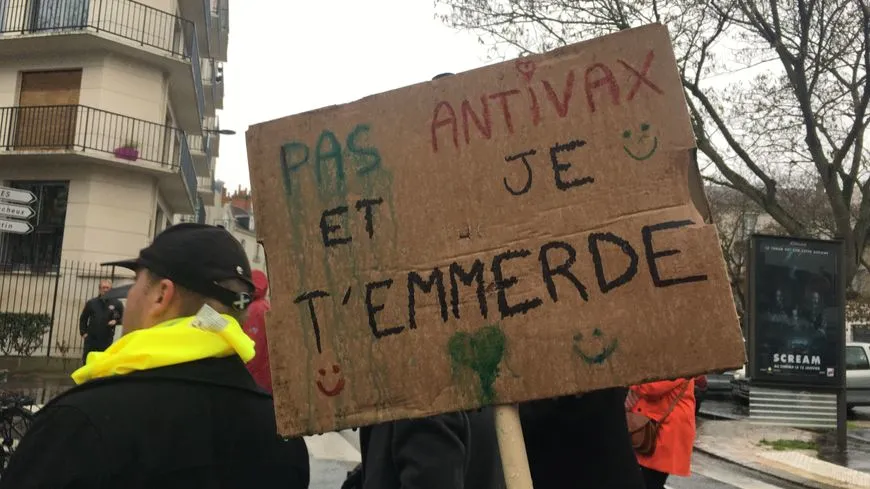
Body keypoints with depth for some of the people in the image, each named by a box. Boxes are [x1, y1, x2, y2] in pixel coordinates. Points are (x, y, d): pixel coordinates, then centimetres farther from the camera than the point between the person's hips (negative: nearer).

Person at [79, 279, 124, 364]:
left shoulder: (116, 303, -1)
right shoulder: (91, 303, 5)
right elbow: (83, 319, 12)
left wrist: (116, 321, -14)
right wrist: (83, 332, 4)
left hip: (106, 340, -1)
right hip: (91, 338, 2)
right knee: (86, 361, 7)